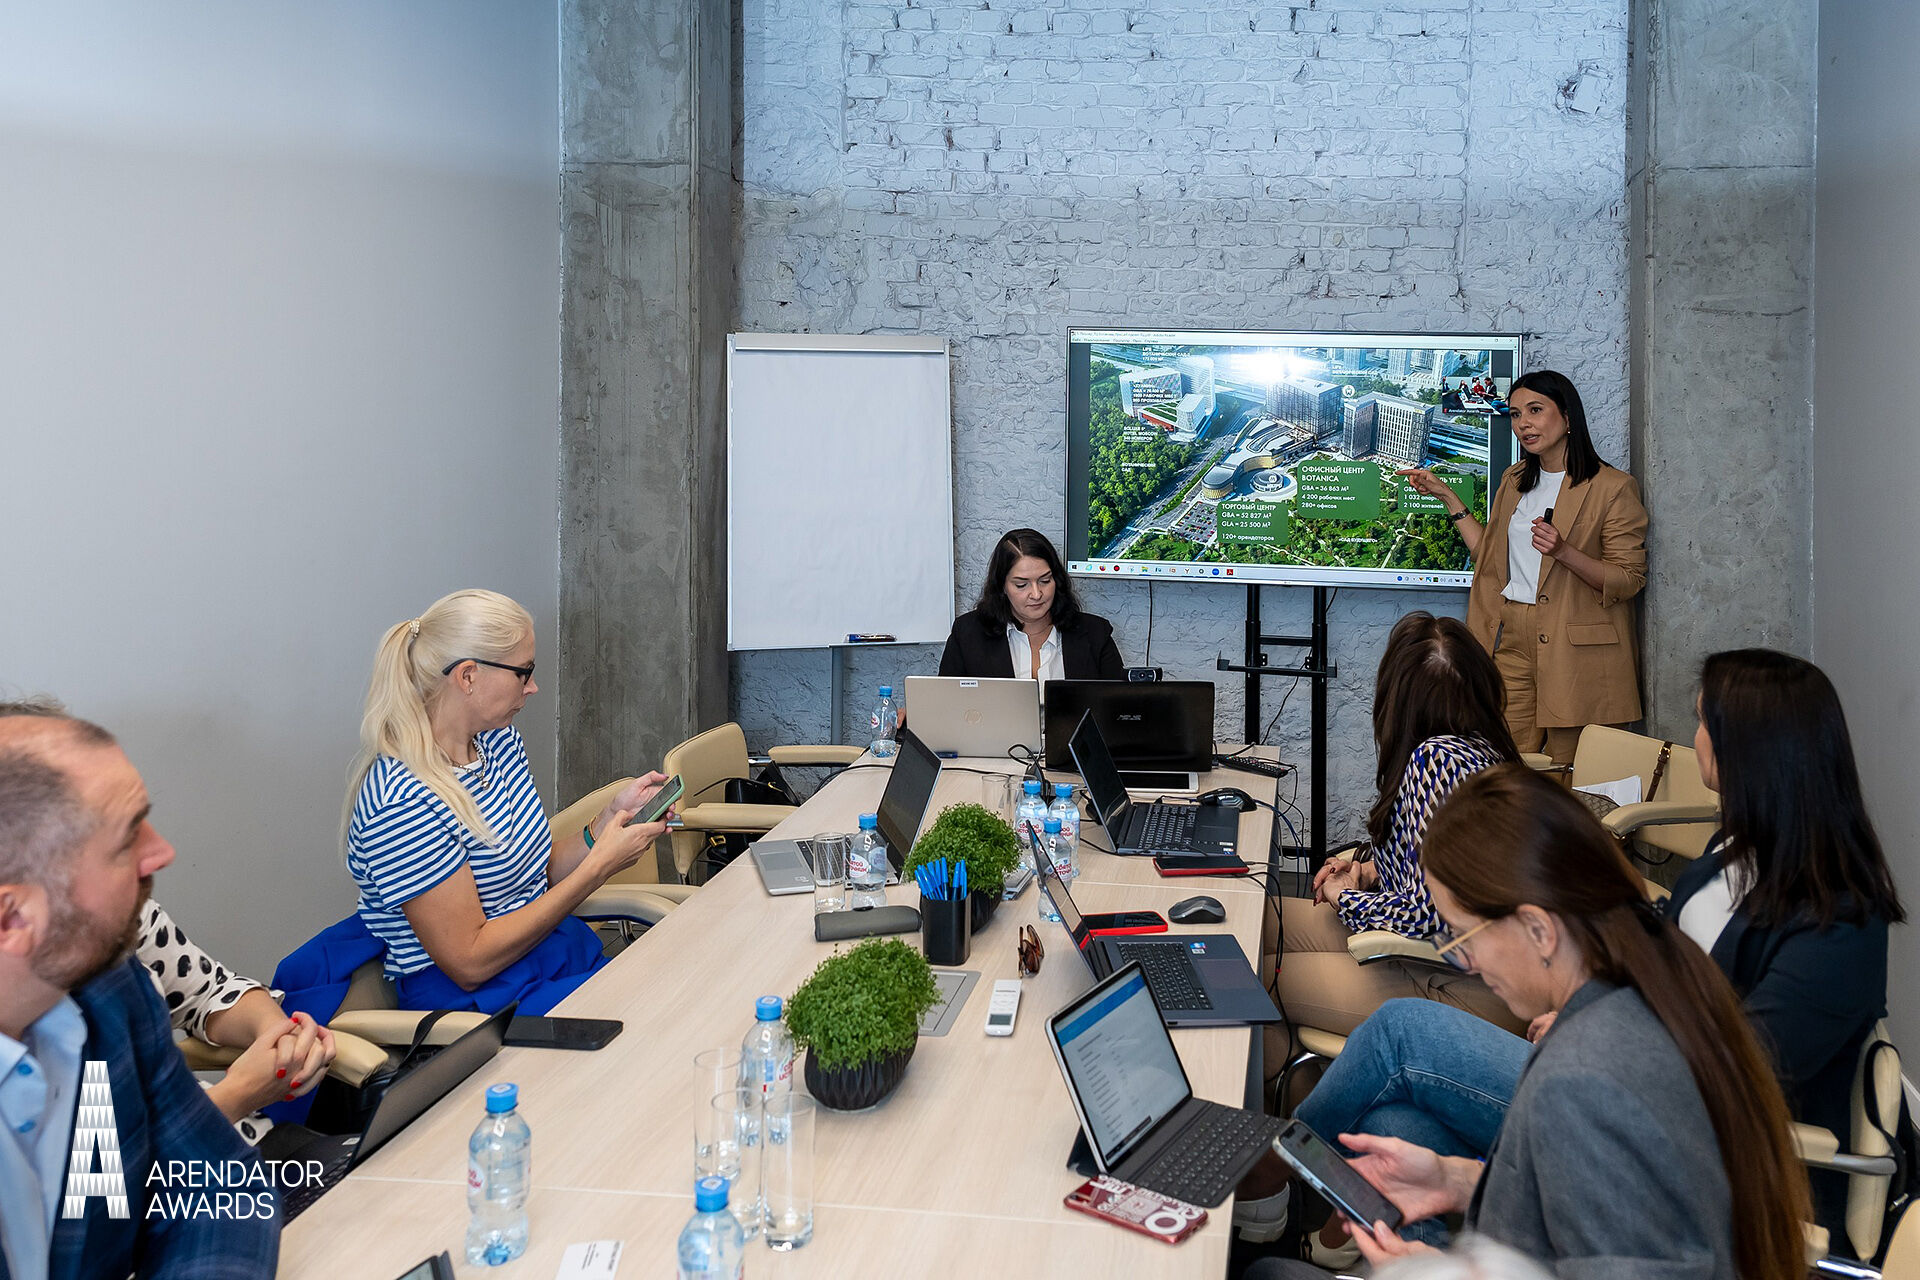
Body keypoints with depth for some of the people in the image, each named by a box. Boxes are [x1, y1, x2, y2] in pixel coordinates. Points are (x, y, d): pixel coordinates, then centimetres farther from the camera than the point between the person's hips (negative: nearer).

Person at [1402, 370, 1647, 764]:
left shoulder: (1614, 487, -4)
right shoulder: (1515, 480, 17)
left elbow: (1629, 580, -7)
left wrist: (1563, 551, -22)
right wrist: (1446, 496, 19)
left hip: (1575, 646, -5)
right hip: (1510, 639, 5)